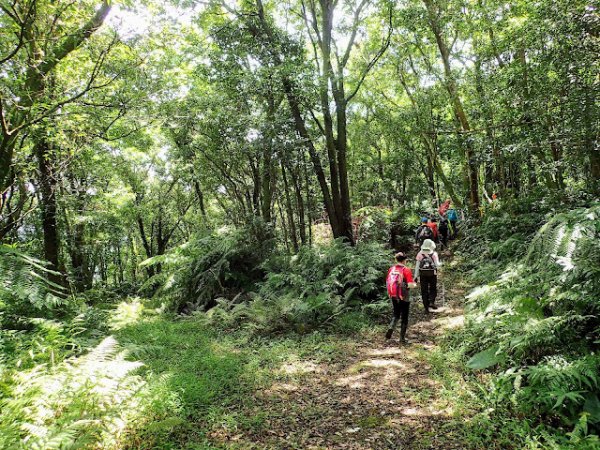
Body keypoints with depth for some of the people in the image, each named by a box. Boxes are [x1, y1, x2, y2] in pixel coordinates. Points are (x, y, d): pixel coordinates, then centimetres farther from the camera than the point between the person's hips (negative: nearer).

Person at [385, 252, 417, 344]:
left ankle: (391, 328, -3)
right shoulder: (406, 270, -15)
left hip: (393, 296, 4)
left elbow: (387, 282, 5)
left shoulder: (391, 269, -1)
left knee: (396, 314, 22)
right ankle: (402, 338, 15)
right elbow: (410, 285, -19)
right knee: (404, 317, 10)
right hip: (403, 297, -4)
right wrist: (414, 285, 2)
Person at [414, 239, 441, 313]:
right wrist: (440, 263, 16)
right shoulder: (434, 254, -6)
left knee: (424, 291, 9)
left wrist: (416, 276, 3)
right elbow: (437, 265, -7)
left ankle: (426, 307, 12)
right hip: (432, 274, -1)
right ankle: (431, 302, -2)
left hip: (423, 275, 1)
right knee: (433, 289, 18)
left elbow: (417, 266, -2)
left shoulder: (420, 254, -3)